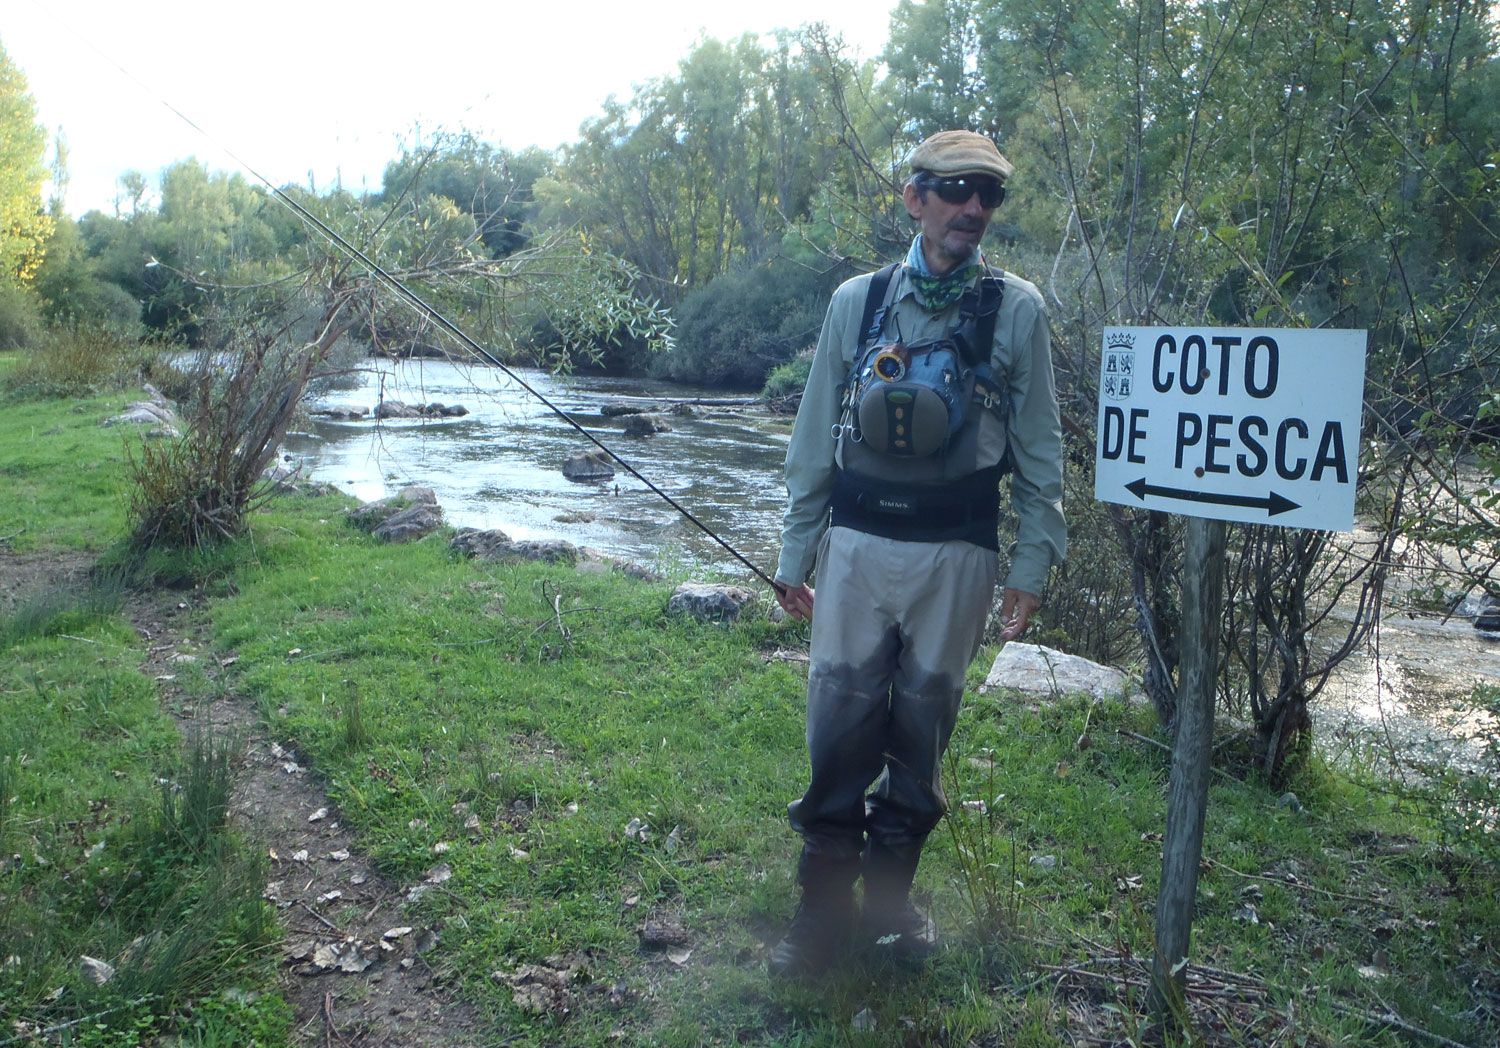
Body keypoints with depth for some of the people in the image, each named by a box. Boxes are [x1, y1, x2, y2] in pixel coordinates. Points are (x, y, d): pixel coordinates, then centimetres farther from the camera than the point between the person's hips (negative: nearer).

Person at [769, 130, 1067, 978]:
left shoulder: (1018, 310, 2)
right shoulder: (857, 302, 6)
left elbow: (1039, 447, 4)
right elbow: (816, 437, 9)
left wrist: (1034, 563, 0)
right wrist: (795, 553, 8)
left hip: (956, 554, 0)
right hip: (858, 544, 1)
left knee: (924, 727, 9)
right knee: (840, 721, 2)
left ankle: (892, 890, 27)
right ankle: (825, 901, 17)